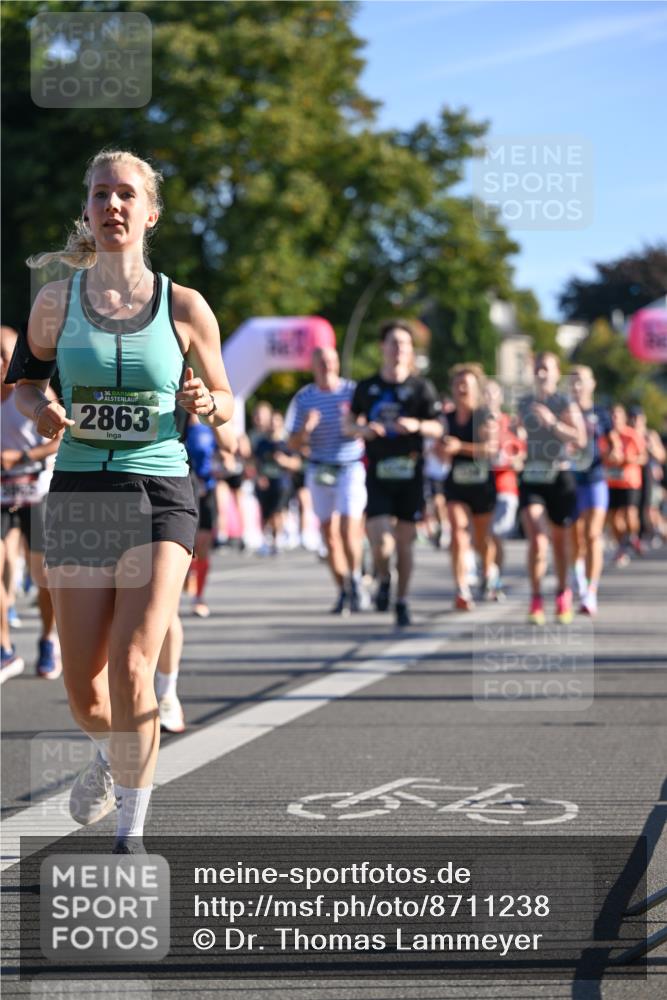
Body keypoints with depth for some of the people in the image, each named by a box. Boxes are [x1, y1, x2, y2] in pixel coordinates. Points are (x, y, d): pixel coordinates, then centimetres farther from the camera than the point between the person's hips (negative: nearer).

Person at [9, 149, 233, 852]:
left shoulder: (184, 308, 1)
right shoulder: (57, 301, 4)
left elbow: (224, 403, 11)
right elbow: (24, 381, 16)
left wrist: (204, 403, -12)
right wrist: (40, 412, -6)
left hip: (159, 495, -2)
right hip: (78, 495, 2)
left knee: (131, 671, -17)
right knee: (83, 689, 4)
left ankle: (130, 836, -4)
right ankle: (109, 756, 41)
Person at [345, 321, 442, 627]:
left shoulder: (421, 387, 2)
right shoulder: (367, 387, 6)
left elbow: (438, 428, 4)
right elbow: (349, 424, 16)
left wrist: (417, 425, -16)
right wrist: (363, 429, -6)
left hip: (410, 474, 0)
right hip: (378, 474, 0)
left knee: (404, 540, 5)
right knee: (380, 540, -14)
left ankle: (402, 601, 19)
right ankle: (383, 578, 18)